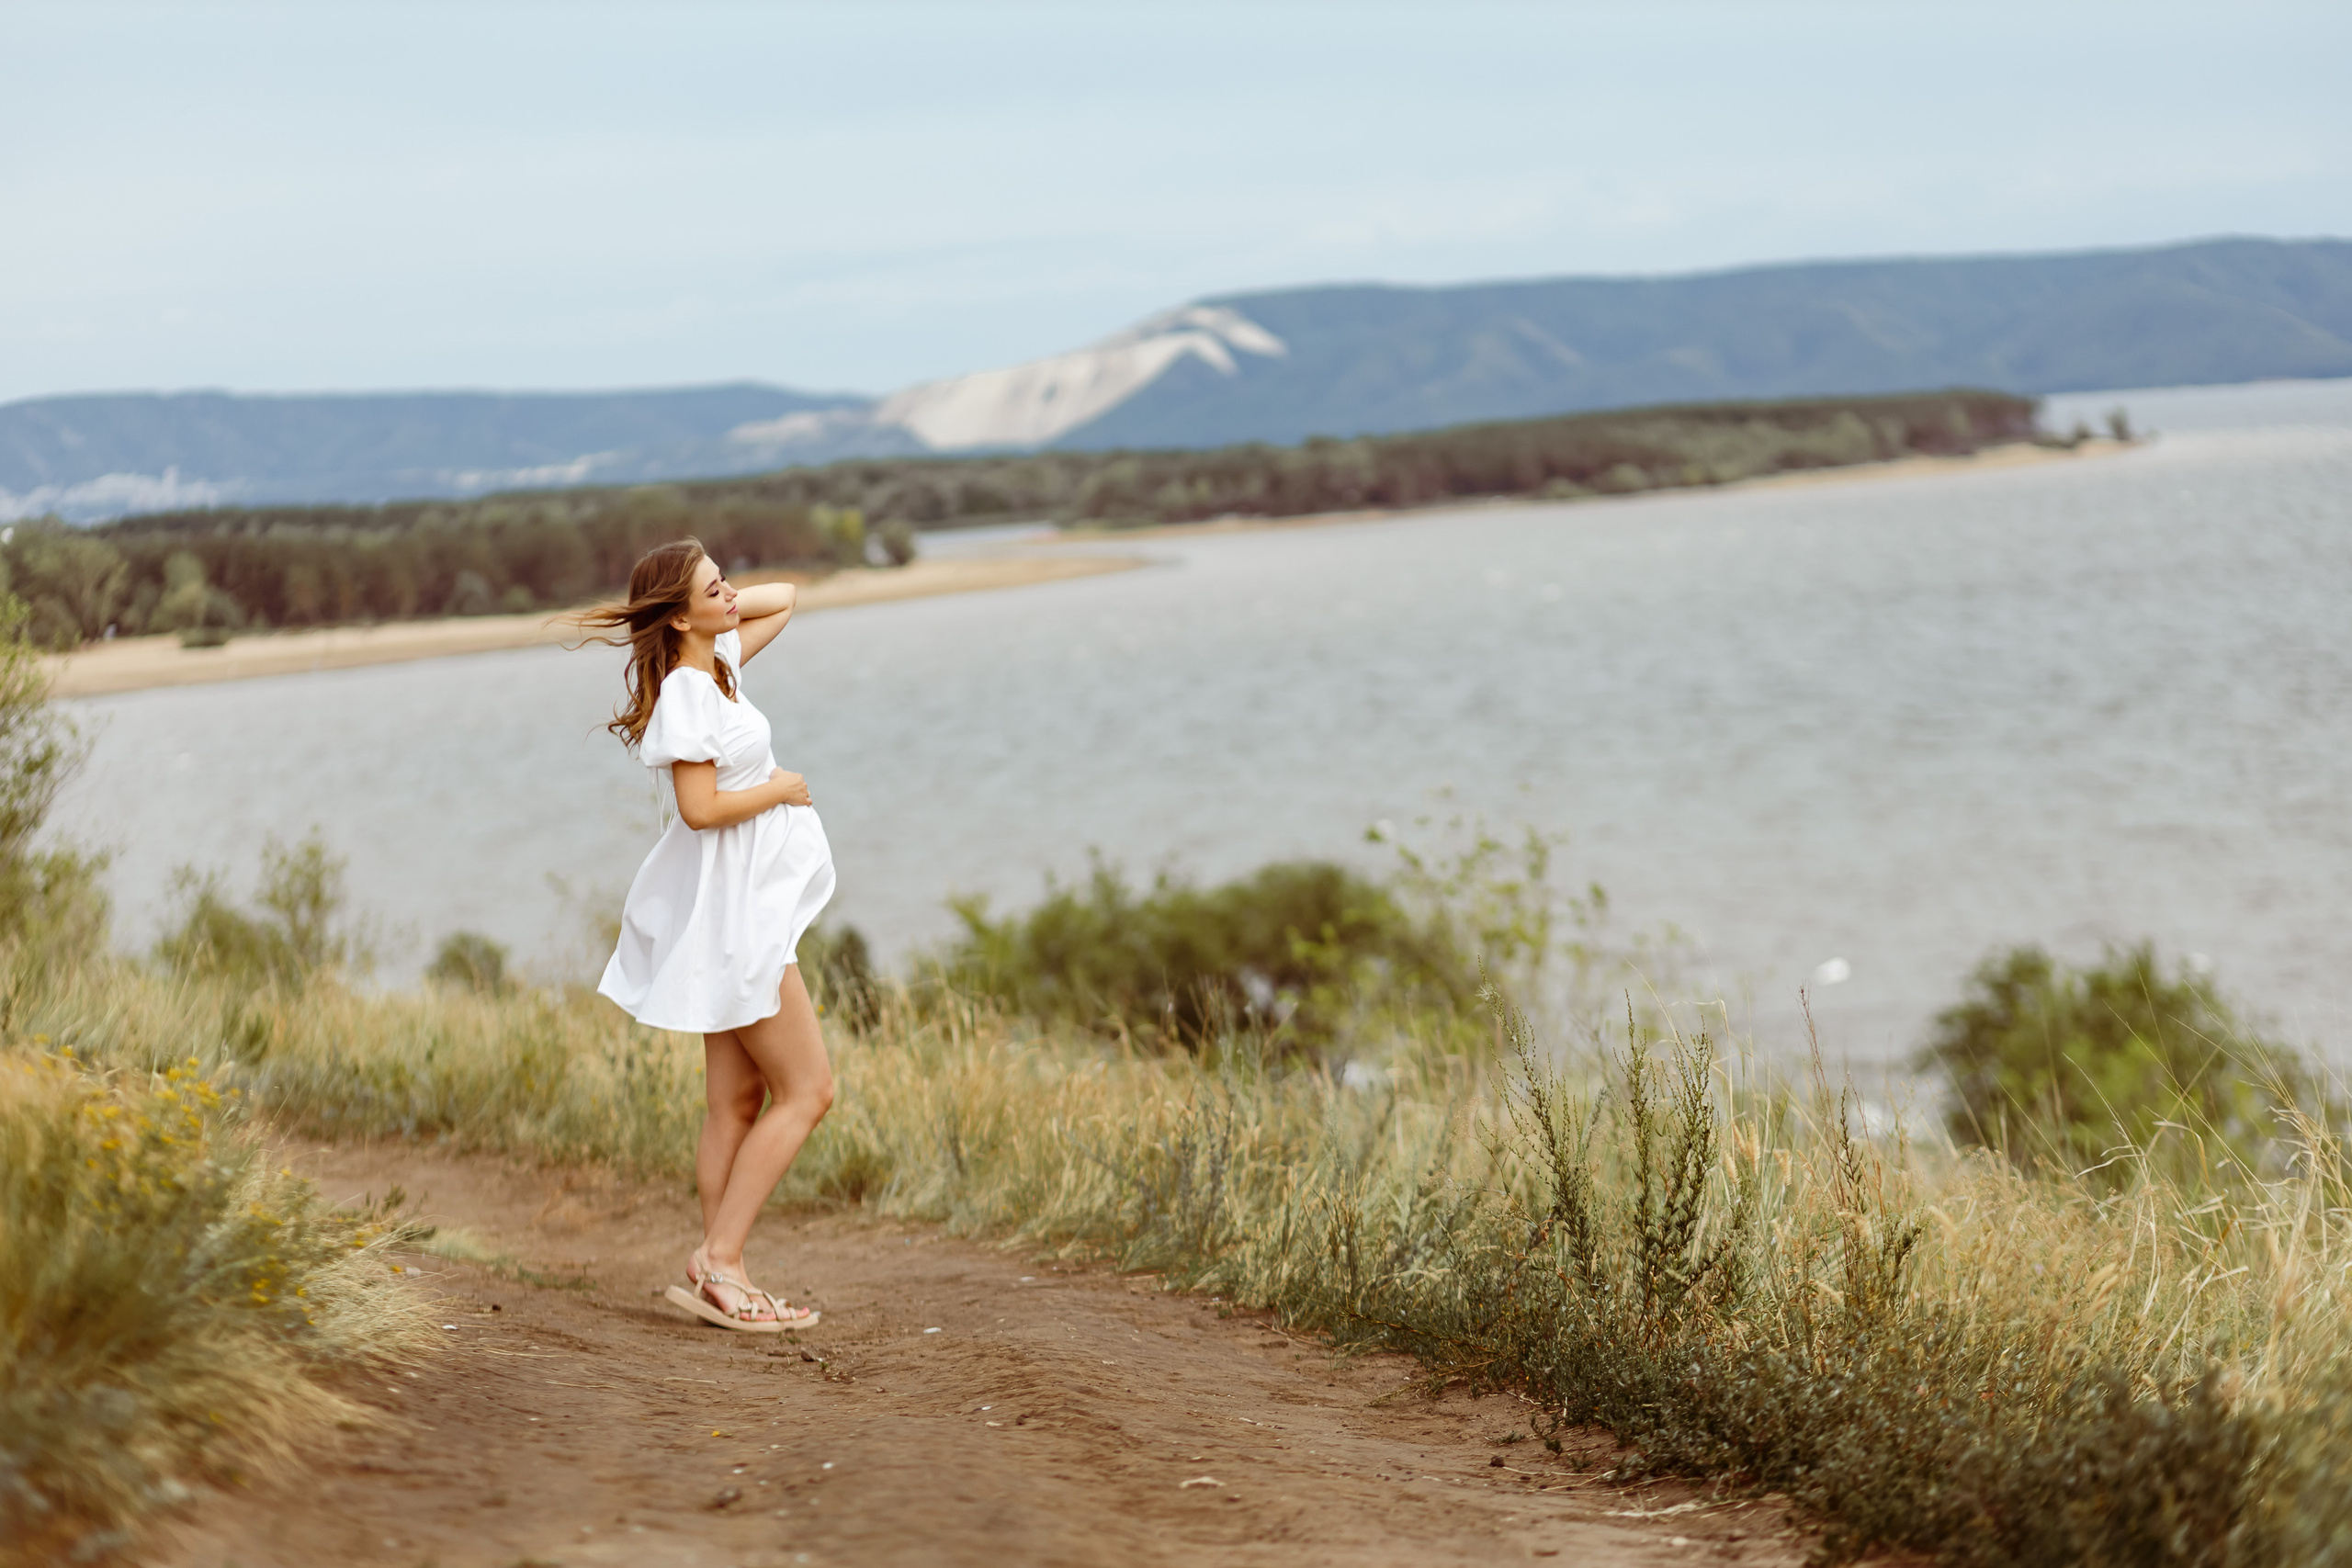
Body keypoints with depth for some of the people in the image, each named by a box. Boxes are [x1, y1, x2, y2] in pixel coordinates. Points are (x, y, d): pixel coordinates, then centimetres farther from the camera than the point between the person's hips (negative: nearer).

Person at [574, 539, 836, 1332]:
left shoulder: (720, 664, 10)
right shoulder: (684, 692, -17)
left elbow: (783, 598, 24)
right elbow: (700, 806, -24)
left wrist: (723, 608, 8)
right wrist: (781, 787, -10)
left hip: (747, 909, 9)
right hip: (728, 914, -9)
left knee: (738, 1103, 9)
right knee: (807, 1091, -7)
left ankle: (723, 1277, 10)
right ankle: (718, 1260, -8)